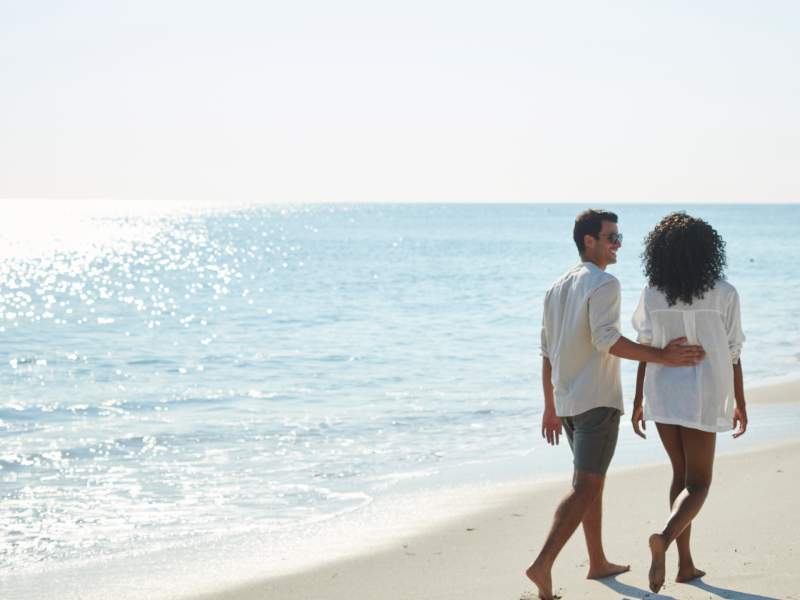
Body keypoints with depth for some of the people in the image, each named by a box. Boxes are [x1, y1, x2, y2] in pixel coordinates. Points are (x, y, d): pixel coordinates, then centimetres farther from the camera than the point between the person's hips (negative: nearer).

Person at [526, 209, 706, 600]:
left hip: (566, 402, 9)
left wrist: (551, 407, 21)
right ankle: (543, 565, -20)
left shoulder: (557, 288, 15)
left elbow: (548, 353, 17)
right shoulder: (604, 284, -11)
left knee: (592, 482, 19)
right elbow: (606, 339, -23)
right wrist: (661, 357, -22)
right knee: (585, 488, -9)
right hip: (597, 401, -9)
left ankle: (598, 562, 28)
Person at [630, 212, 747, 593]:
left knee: (681, 474, 19)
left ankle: (685, 563, 19)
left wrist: (637, 402, 5)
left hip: (662, 395, 3)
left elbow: (645, 350, -3)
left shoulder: (653, 294, -5)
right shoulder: (724, 294, -10)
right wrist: (740, 404, 6)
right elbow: (732, 354, -4)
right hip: (702, 397, -3)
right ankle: (664, 539, -25)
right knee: (697, 484, 5)